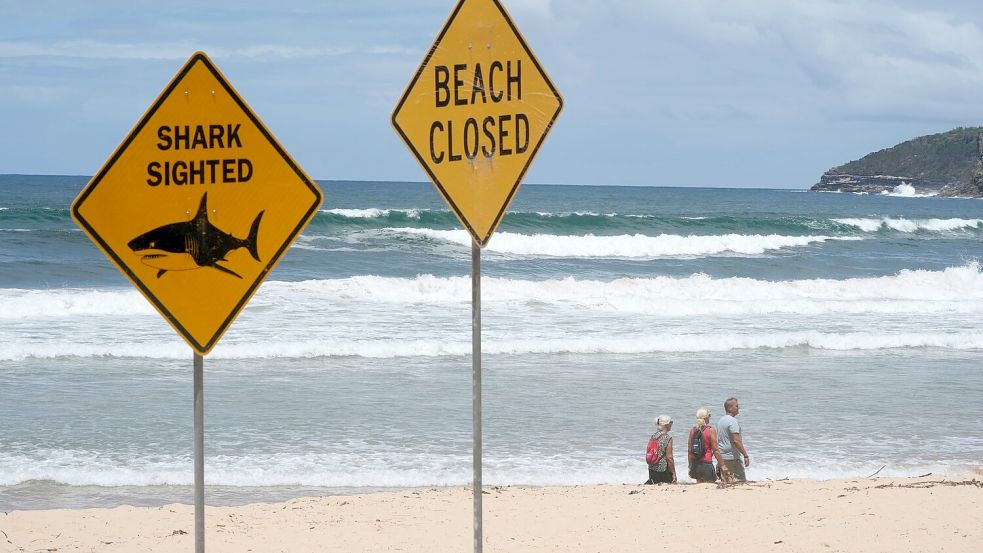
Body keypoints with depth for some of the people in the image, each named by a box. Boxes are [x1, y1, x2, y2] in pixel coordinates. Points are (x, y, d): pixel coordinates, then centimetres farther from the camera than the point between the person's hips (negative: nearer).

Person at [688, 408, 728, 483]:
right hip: (706, 464, -6)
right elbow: (715, 450, -10)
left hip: (695, 464, 6)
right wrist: (722, 465, -5)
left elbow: (689, 451, 10)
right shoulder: (711, 430, -8)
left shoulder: (692, 430, 6)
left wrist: (690, 466, 19)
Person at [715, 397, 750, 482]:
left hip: (722, 456, 9)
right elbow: (736, 441, -22)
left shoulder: (719, 420, 14)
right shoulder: (733, 421, -15)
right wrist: (745, 455, -20)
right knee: (740, 480, -6)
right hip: (733, 457, -9)